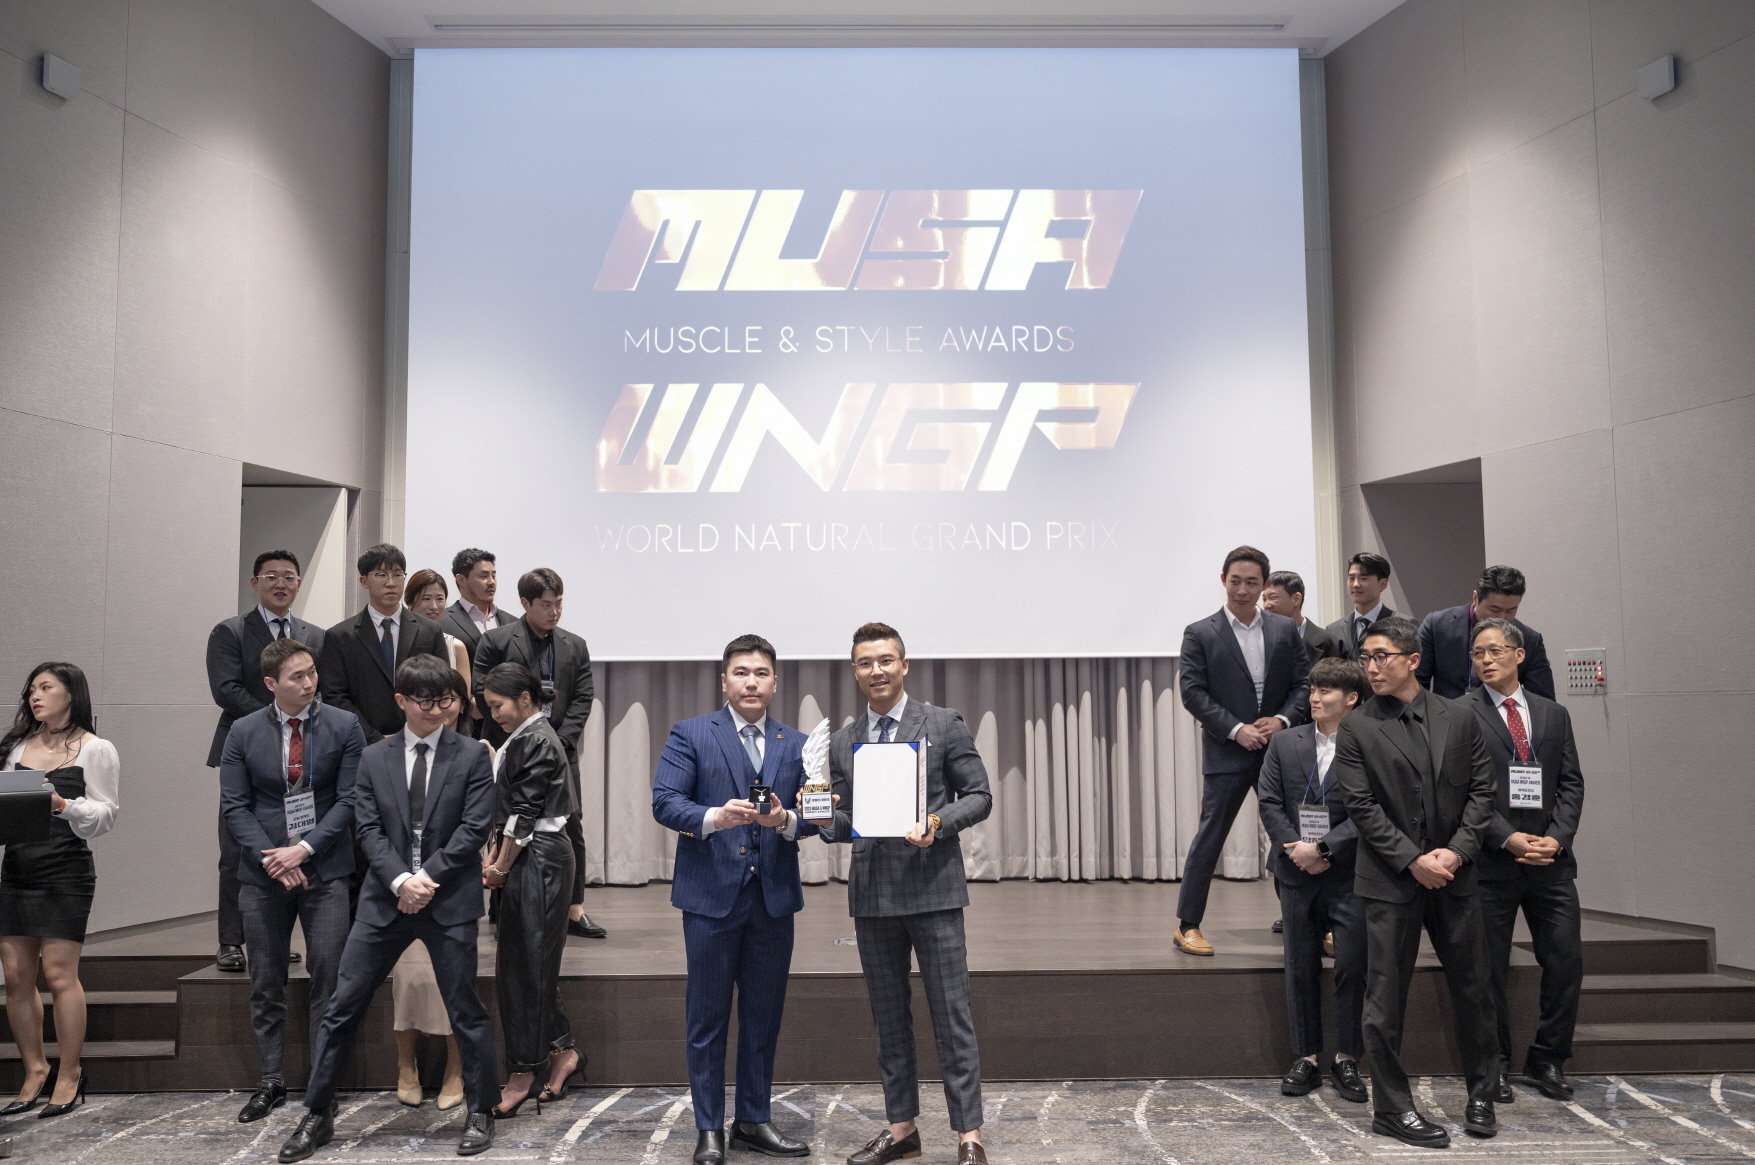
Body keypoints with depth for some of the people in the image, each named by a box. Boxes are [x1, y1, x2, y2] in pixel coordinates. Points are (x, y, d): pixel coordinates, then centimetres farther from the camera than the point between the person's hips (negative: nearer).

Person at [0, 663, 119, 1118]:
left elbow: (106, 813, -5)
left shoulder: (95, 749, -1)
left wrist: (63, 804, -21)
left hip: (66, 871, -6)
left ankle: (69, 1074, 7)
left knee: (59, 973, -4)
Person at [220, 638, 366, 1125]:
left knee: (328, 980, 0)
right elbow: (235, 806, 1)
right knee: (266, 984, 10)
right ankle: (270, 1082, 22)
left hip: (325, 870, -2)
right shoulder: (243, 733, 1)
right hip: (263, 874, 2)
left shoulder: (345, 726, -3)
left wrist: (304, 848, -13)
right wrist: (272, 858, -11)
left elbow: (349, 800, -5)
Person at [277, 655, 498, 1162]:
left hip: (448, 899, -2)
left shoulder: (471, 755, 0)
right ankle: (317, 1115, 19)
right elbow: (369, 829, 0)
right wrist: (401, 881, -15)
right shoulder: (374, 758, 7)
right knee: (342, 1006, 4)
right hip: (385, 898, 2)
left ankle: (480, 1114, 20)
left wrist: (427, 878, -14)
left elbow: (474, 827, -7)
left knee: (465, 1010, 4)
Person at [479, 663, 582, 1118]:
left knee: (525, 964, -2)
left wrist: (500, 868, -8)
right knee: (526, 962, 12)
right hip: (527, 860, 9)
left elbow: (525, 814, -16)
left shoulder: (537, 743, -15)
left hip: (538, 861, -9)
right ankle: (562, 1051, 21)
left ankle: (523, 1073, 7)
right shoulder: (523, 738, 15)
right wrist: (496, 857, 10)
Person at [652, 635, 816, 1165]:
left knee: (764, 1014, 12)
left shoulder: (796, 744, 11)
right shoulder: (690, 735, 0)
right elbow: (664, 801, -10)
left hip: (774, 896, 4)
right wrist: (714, 817, -26)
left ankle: (754, 1120, 27)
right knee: (707, 1016, 5)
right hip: (712, 894, -3)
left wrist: (786, 819, -17)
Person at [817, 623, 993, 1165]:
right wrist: (826, 821, -8)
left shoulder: (944, 723, 0)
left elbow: (979, 796, 0)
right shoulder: (842, 743, 11)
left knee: (951, 1014, -1)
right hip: (872, 893, 4)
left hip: (931, 887, -4)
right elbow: (845, 823, 14)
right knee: (889, 1017, 13)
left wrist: (938, 822, -17)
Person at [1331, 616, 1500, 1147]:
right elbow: (1362, 807, -8)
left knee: (1472, 988, 12)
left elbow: (1482, 791, 4)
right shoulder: (1356, 729, -4)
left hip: (1454, 874, 3)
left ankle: (1482, 1094, 30)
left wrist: (1457, 850, -9)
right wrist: (1413, 860, -14)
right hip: (1391, 881, -3)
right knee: (1387, 996, 2)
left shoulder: (1459, 719, 5)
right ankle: (1392, 1107, 14)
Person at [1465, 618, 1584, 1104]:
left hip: (1551, 861, 4)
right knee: (1489, 968, 4)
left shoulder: (1554, 714, 12)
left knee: (1567, 961, 4)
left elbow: (1571, 784, 8)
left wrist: (1556, 837, -7)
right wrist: (1507, 838, -15)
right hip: (1491, 859, -3)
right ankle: (1495, 1063, 19)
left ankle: (1546, 1059, 21)